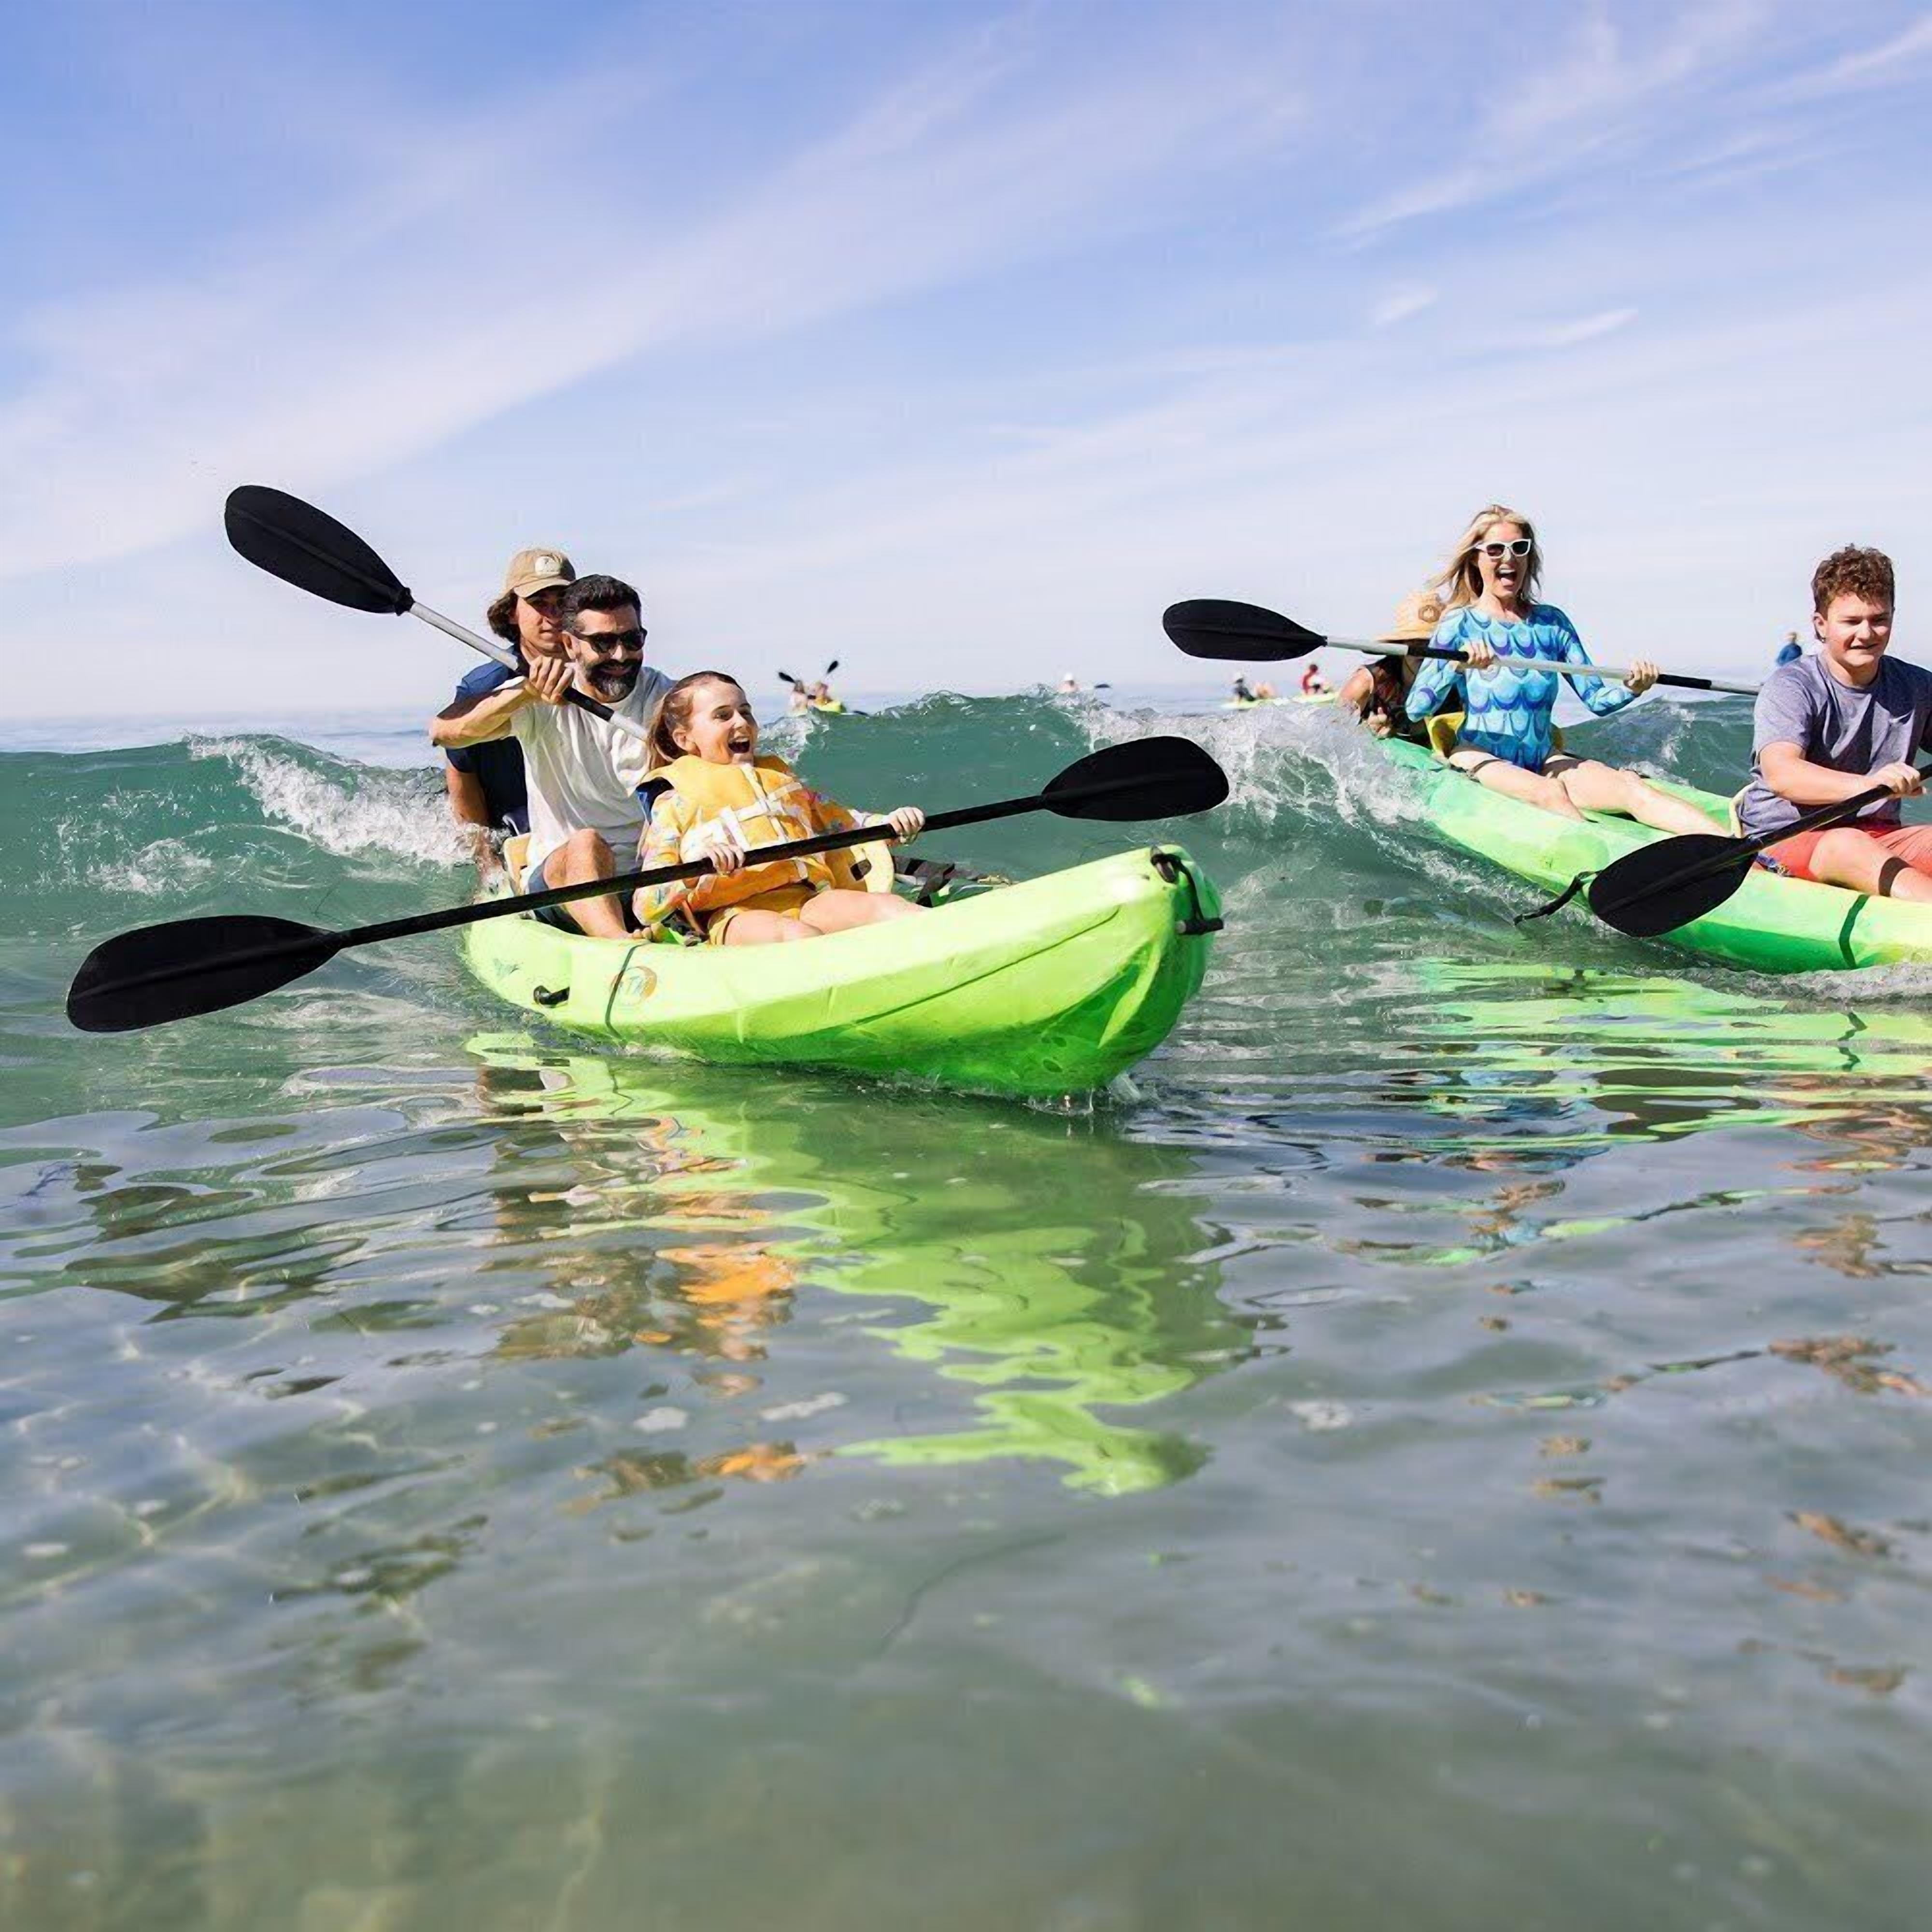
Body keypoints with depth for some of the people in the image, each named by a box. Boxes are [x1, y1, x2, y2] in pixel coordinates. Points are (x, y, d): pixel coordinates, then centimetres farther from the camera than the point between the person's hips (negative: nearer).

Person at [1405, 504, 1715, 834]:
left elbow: (1596, 700, 8)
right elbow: (1415, 709, -14)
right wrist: (1457, 667, -30)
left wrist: (1631, 690, -13)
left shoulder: (1551, 622, 11)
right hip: (1480, 761, -3)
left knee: (1634, 788, -21)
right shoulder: (1460, 624, -2)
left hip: (1542, 760, 3)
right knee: (1551, 794, -34)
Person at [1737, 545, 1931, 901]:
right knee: (1847, 845, -37)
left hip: (1877, 835, 5)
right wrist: (1867, 785, -42)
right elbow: (1779, 774, -26)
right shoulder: (1789, 688, -8)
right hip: (1784, 840, -5)